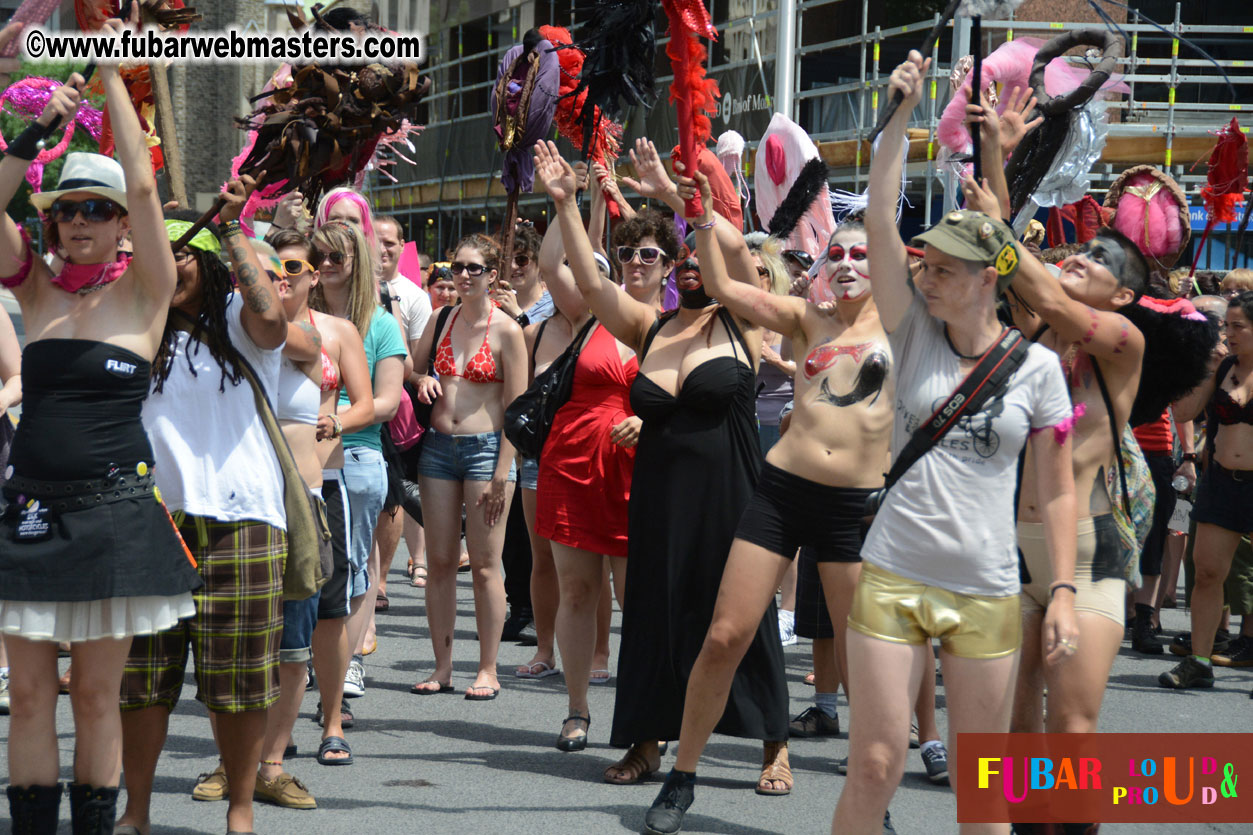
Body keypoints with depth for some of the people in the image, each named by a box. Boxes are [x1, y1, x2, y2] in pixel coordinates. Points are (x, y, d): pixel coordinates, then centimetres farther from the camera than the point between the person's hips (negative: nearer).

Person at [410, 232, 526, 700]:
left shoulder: (506, 331, -5)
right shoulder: (440, 322, 10)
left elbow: (516, 406, -7)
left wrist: (502, 472, -12)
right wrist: (422, 380, -2)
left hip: (486, 447, -5)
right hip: (439, 446, 5)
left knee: (485, 564, -3)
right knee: (439, 561, 5)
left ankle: (487, 671, 4)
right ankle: (442, 667, 11)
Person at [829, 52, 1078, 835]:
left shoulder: (1037, 367, -1)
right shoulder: (916, 335, 1)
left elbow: (1057, 487, 3)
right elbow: (880, 220, -8)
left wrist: (1065, 590, -4)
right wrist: (901, 113, -12)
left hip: (987, 598, 0)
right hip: (892, 581, 0)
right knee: (875, 770, -1)